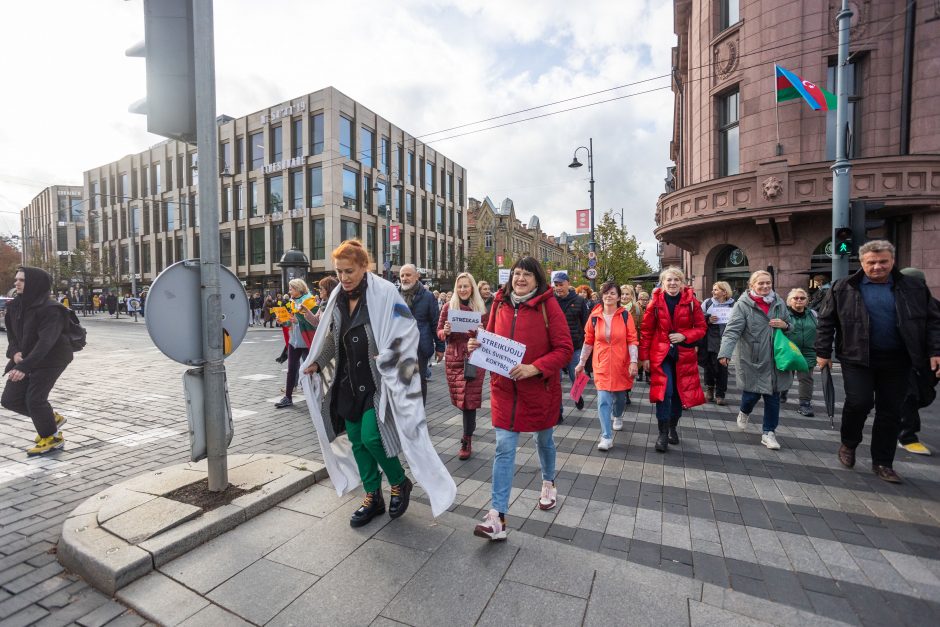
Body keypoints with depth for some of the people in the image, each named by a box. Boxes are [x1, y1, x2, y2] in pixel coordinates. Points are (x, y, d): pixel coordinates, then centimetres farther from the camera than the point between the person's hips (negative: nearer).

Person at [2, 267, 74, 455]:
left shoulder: (50, 309, -22)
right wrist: (14, 352, -9)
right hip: (24, 359, 8)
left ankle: (51, 437, 15)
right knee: (9, 399, 6)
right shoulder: (14, 306, 4)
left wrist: (24, 366, -35)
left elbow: (46, 342, -28)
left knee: (34, 399, -6)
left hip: (50, 361, -8)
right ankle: (51, 419, 27)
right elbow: (11, 333, 11)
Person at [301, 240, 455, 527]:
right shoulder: (338, 298, 6)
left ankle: (400, 482, 21)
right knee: (357, 440, 11)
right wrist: (317, 363, 5)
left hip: (377, 381, -6)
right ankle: (372, 497, 29)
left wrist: (386, 359, -19)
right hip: (349, 381, 7)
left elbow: (408, 332, -15)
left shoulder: (384, 293, -14)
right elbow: (330, 337, 15)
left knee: (371, 437, -9)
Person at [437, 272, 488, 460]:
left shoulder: (480, 307, 3)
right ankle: (470, 426, 40)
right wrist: (445, 331, -16)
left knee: (469, 397, -4)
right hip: (454, 357, 1)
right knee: (460, 396, 11)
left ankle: (467, 441, 7)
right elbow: (439, 332, 6)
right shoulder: (448, 306, 2)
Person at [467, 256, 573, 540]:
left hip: (540, 387, -2)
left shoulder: (548, 305, -11)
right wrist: (477, 345, -10)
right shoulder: (500, 303, 1)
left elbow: (565, 349, -13)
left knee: (543, 439, 21)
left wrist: (533, 368, -24)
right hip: (504, 387, 2)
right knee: (504, 448, -1)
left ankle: (548, 483, 50)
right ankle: (497, 517, 5)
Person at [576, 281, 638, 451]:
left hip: (621, 364, 0)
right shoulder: (594, 316, -3)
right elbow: (588, 341, 5)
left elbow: (632, 340, -5)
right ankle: (607, 437, -1)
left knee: (620, 395, 19)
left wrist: (633, 361, -15)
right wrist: (581, 363, 8)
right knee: (603, 400, -8)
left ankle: (618, 416, 51)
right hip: (602, 365, 0)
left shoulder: (625, 315, -6)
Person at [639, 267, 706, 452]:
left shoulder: (691, 302, -2)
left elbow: (701, 328, 3)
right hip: (661, 354, -2)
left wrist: (684, 336, -16)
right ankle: (663, 433, 3)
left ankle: (673, 427, 33)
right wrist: (644, 357, -4)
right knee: (664, 392, -10)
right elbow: (646, 331, -1)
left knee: (679, 392, 12)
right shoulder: (656, 303, -4)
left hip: (684, 354, 2)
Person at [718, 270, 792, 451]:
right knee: (752, 393, 5)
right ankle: (744, 412, 39)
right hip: (752, 360, -4)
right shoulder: (743, 305, -10)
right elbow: (732, 330, -20)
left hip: (774, 360, 4)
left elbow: (789, 326, 20)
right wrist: (725, 353, -33)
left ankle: (769, 432, 24)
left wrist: (784, 325, -5)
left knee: (773, 397, 8)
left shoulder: (779, 303, 7)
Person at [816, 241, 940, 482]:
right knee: (859, 402, -12)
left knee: (890, 411, 8)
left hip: (897, 362, 3)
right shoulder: (843, 288, -1)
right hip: (857, 358, -2)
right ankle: (848, 444, 15)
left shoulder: (914, 287, 6)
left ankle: (882, 463, 21)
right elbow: (826, 321, 1)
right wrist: (823, 352, -2)